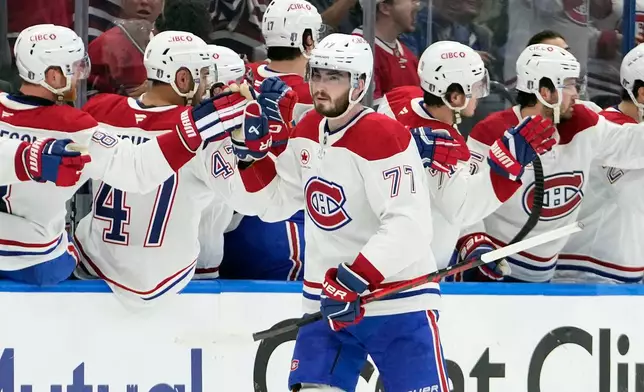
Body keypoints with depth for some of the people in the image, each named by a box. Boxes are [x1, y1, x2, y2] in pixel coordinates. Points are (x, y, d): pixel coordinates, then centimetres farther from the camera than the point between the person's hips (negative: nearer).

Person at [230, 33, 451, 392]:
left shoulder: (384, 138, -18)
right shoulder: (308, 132, 7)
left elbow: (408, 227, -26)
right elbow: (274, 204, 15)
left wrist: (355, 280, -32)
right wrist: (252, 153, 0)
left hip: (398, 300, -7)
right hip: (328, 301, 7)